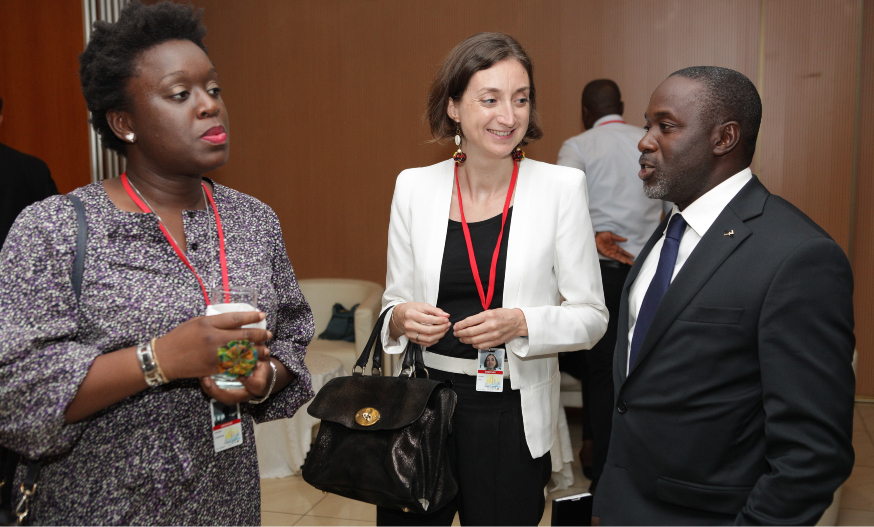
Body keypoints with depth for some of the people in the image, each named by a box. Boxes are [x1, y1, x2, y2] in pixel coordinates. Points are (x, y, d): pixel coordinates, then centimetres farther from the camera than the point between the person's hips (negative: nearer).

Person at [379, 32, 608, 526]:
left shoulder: (562, 187, -7)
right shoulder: (414, 187, -1)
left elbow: (592, 316, -3)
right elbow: (395, 303, 8)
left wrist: (521, 323, -20)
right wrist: (402, 318, -14)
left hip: (513, 414, -1)